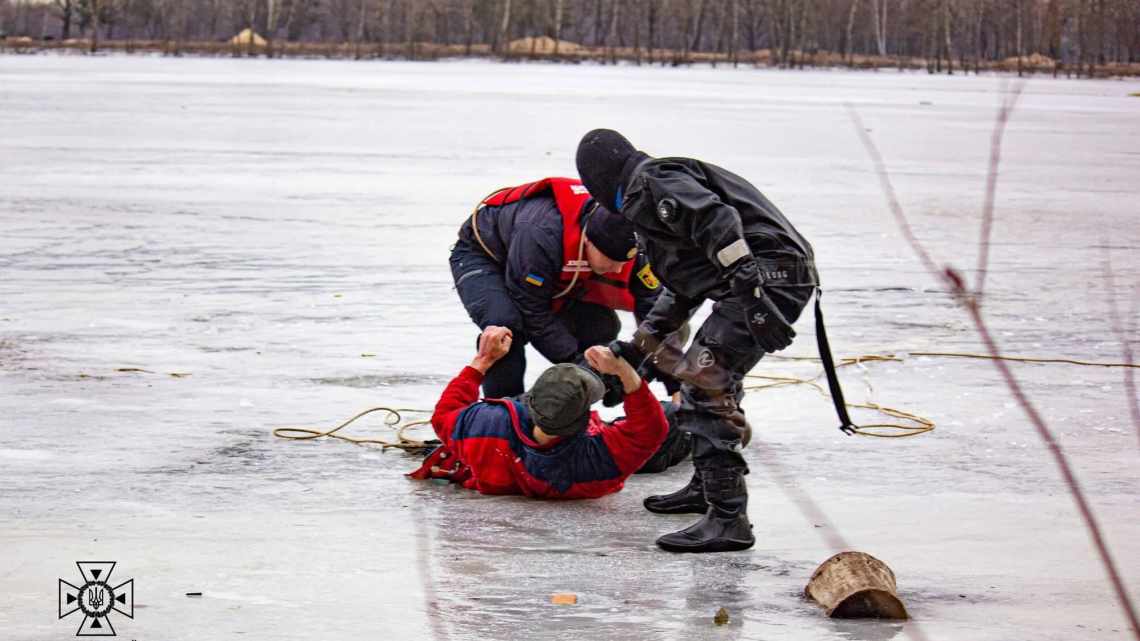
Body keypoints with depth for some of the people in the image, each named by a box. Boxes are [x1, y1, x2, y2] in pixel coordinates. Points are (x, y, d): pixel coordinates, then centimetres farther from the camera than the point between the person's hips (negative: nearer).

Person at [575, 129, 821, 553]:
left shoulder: (653, 181, -5)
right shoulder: (646, 199, 28)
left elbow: (717, 221, -22)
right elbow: (683, 289, 35)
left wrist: (750, 292, -31)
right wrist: (640, 345, 38)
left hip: (769, 274, -11)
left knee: (708, 385, -15)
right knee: (704, 374, 25)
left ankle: (728, 519, -16)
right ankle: (707, 488, 41)